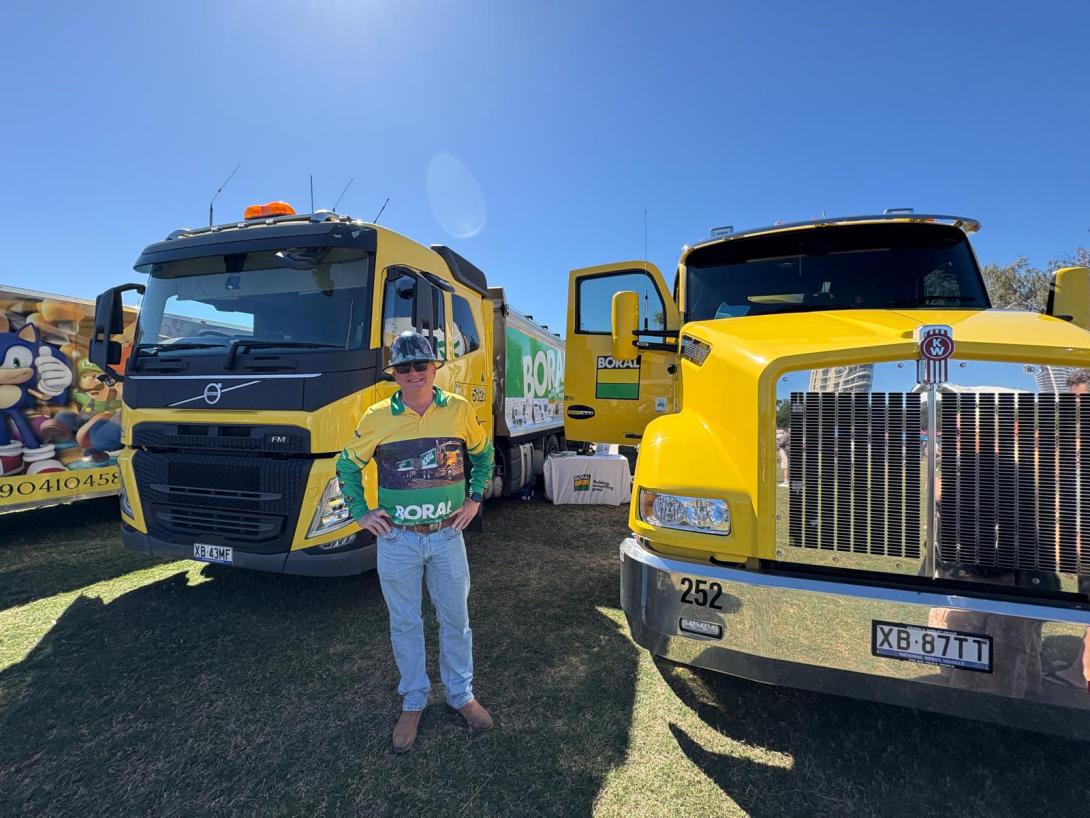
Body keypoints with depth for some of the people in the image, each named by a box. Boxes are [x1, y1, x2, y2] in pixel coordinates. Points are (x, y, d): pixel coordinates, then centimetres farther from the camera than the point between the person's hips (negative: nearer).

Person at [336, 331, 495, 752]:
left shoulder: (459, 409, -5)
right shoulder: (378, 417, -6)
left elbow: (483, 452, 11)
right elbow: (348, 464, 8)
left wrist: (474, 498, 3)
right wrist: (360, 512, 1)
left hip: (447, 535, 0)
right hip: (397, 540, 0)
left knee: (455, 619, 14)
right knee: (404, 623, 15)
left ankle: (461, 694, 36)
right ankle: (413, 702, 36)